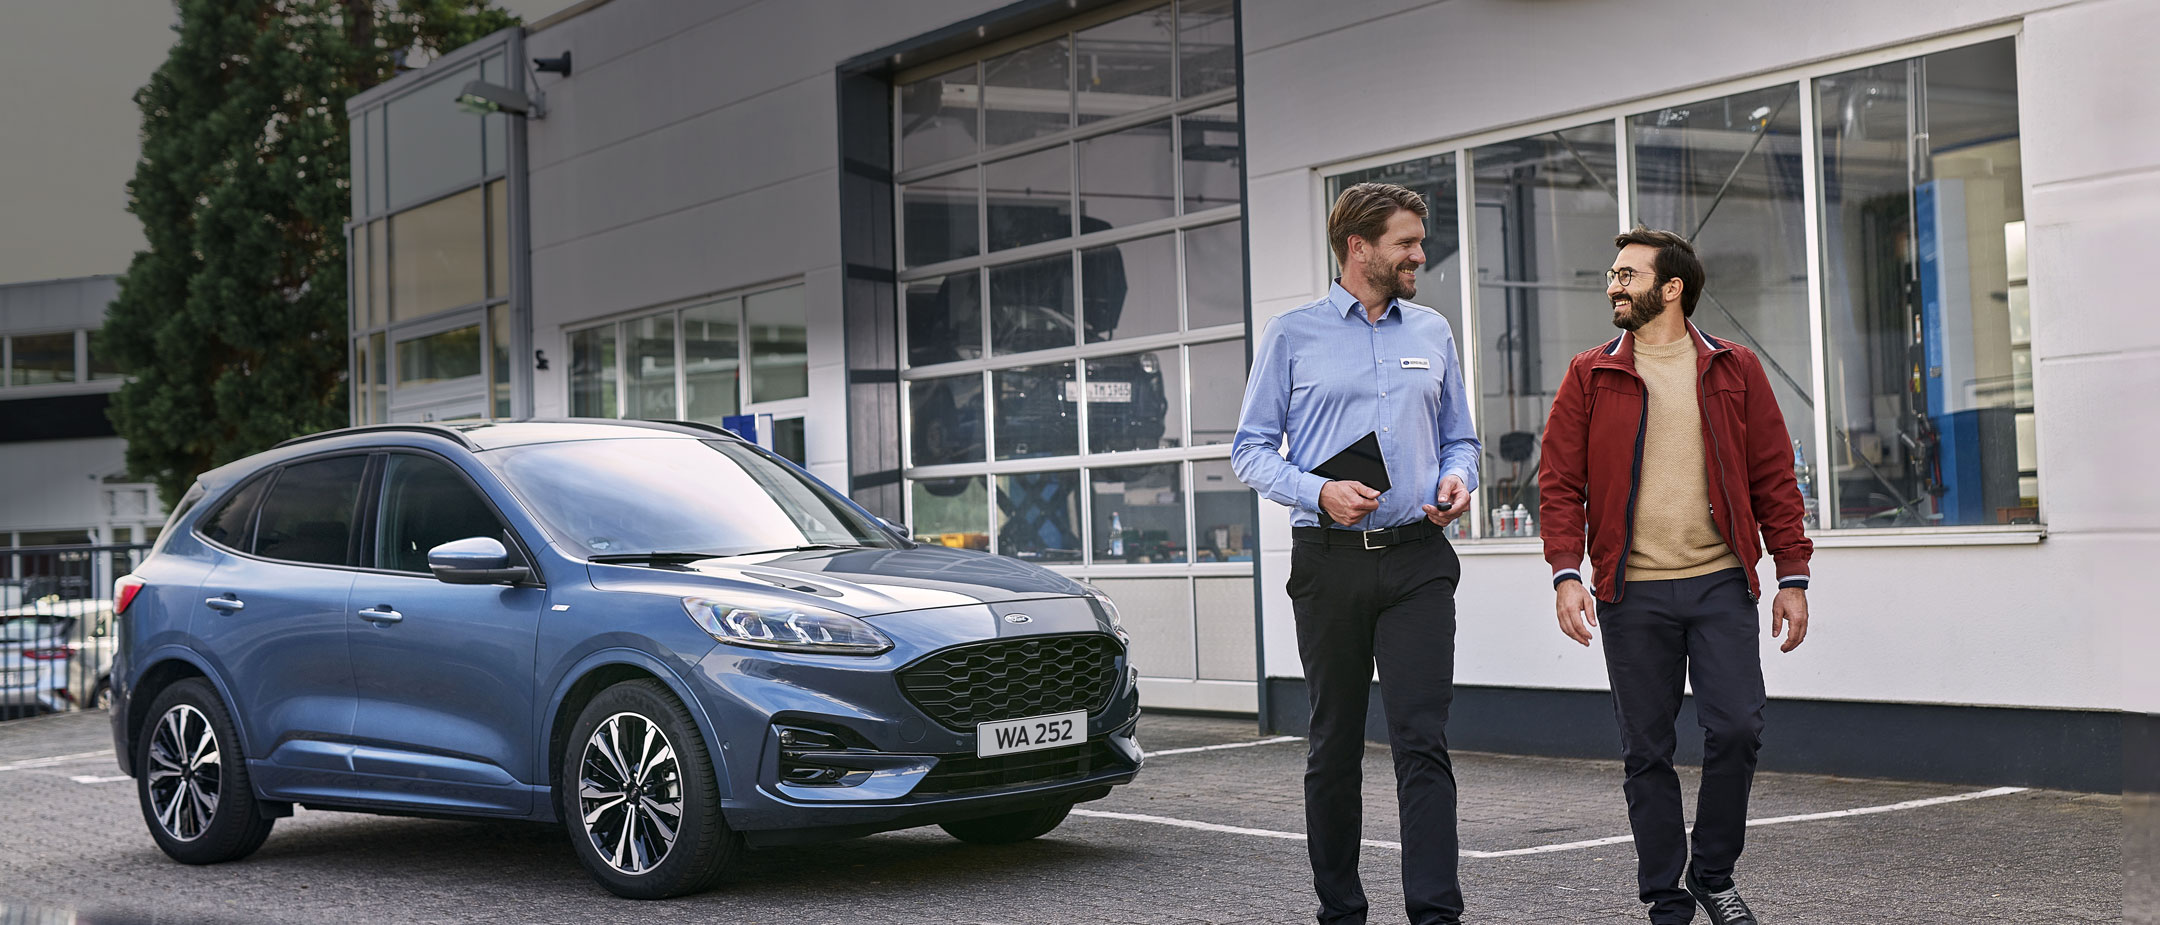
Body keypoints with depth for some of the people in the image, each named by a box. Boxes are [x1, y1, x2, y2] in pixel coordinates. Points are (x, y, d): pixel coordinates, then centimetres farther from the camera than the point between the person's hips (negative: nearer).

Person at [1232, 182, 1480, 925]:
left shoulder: (1433, 333, 13)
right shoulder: (1293, 335, 4)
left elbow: (1460, 437, 20)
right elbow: (1251, 450, 2)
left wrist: (1458, 478, -2)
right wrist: (1319, 493, -15)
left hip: (1418, 558, 1)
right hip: (1330, 562, -1)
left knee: (1423, 740, -9)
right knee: (1334, 746, 6)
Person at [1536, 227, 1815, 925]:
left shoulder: (1734, 371, 8)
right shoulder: (1590, 377, 7)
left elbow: (1773, 478, 8)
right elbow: (1560, 482, 3)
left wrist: (1791, 576, 3)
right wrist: (1566, 573, -10)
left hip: (1721, 584, 0)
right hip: (1632, 592, 0)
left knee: (1737, 729, -6)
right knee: (1646, 749, 3)